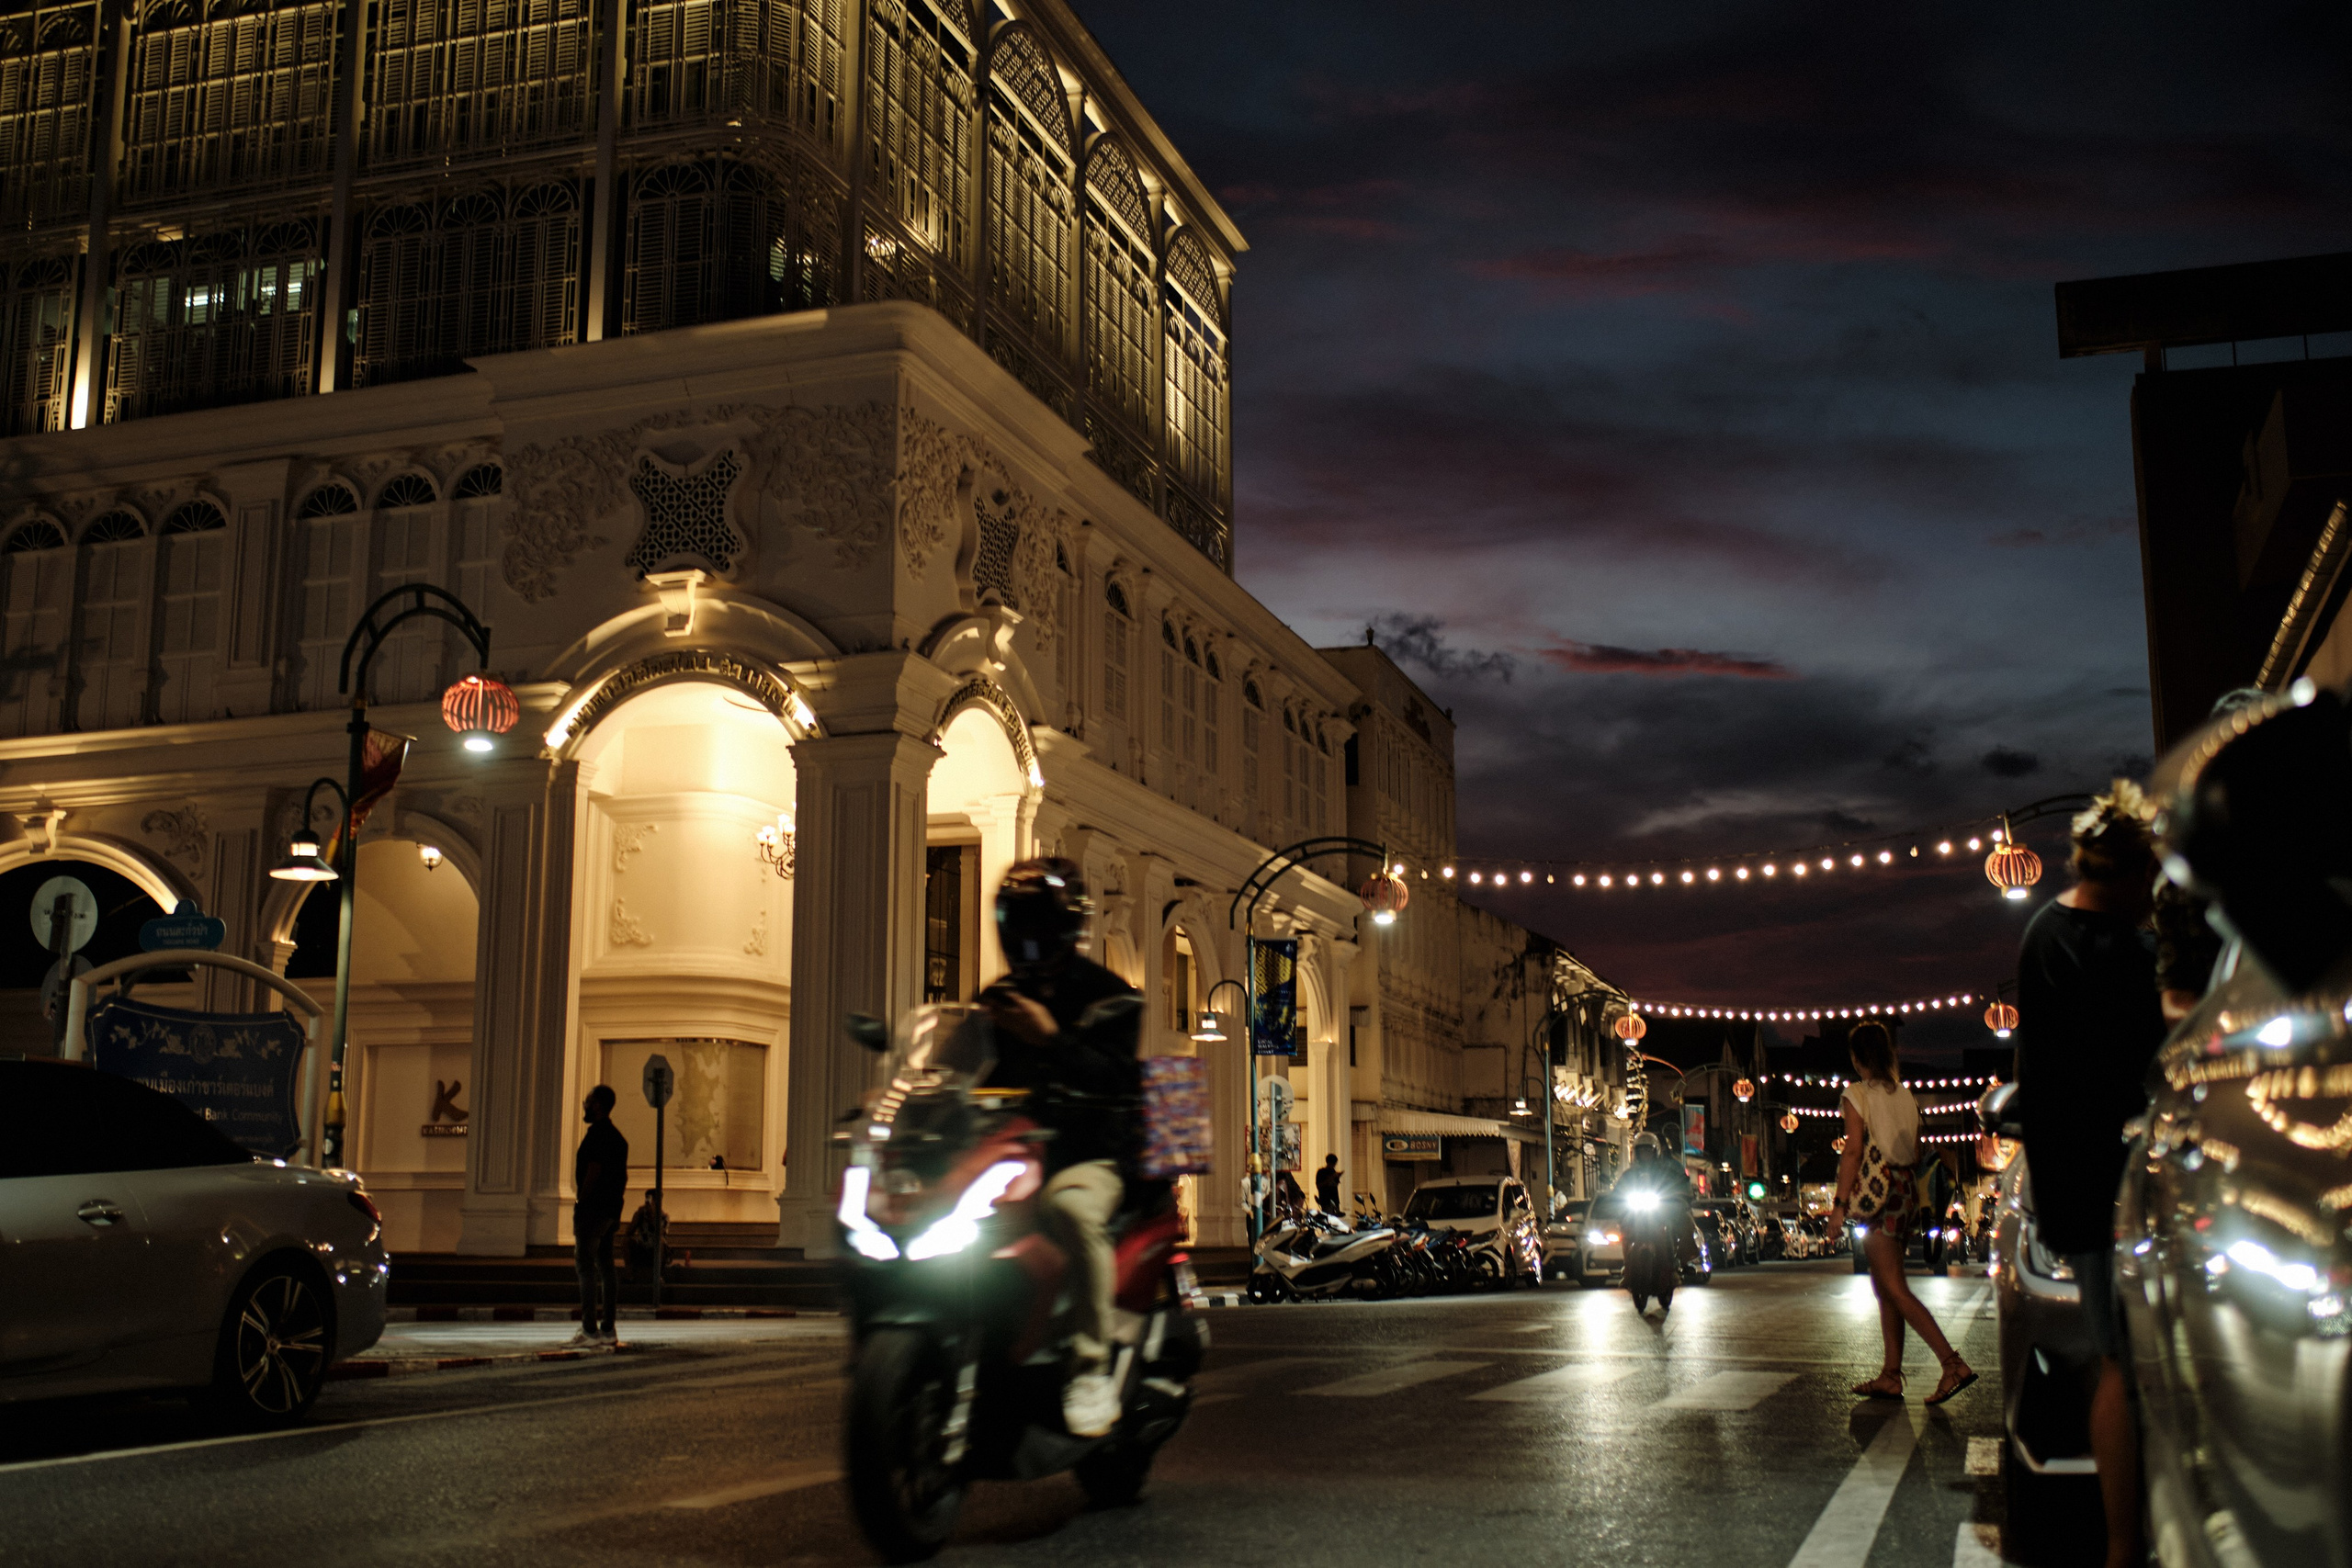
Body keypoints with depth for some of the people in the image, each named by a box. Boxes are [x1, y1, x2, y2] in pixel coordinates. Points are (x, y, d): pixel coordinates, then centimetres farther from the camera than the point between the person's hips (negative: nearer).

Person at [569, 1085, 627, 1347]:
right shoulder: (617, 1136, 17)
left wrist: (579, 1203, -12)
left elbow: (593, 1173, -18)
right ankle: (609, 1328, 10)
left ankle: (589, 1329, -11)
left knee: (585, 1265, -8)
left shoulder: (597, 1134, -12)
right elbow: (623, 1177, 20)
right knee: (606, 1266, 10)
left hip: (593, 1208, -9)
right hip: (611, 1210, 9)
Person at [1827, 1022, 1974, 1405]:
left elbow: (1853, 1152, -14)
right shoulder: (1905, 1095, 12)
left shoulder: (1857, 1095, -8)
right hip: (1906, 1192, 8)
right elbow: (1916, 1154, 14)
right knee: (1883, 1285, 13)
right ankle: (1891, 1375, 13)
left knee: (1895, 1288, -8)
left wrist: (1840, 1205, -13)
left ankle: (1953, 1363, -18)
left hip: (1878, 1193, -8)